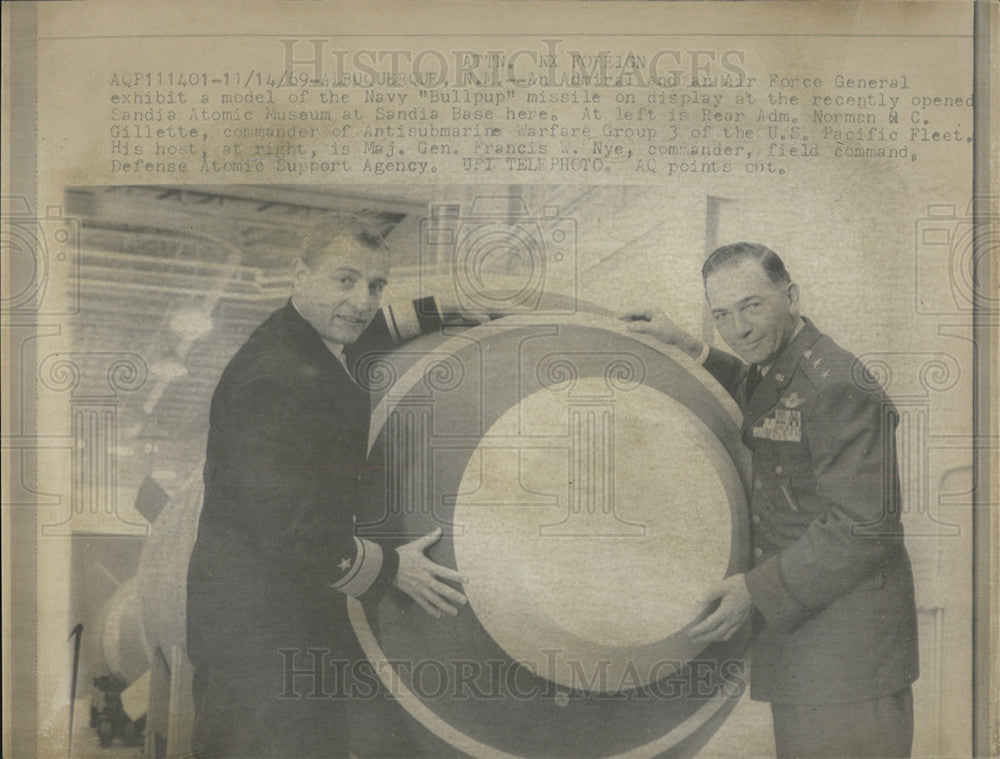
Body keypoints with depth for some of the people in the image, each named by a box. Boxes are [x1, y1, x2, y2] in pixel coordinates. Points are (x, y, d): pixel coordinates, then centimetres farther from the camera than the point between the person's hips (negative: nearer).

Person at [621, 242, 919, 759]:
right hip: (796, 619, 9)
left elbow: (863, 527, -23)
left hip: (846, 634, -9)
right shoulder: (769, 374, 9)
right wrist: (686, 348, 22)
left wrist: (758, 590, -20)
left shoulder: (839, 386, -20)